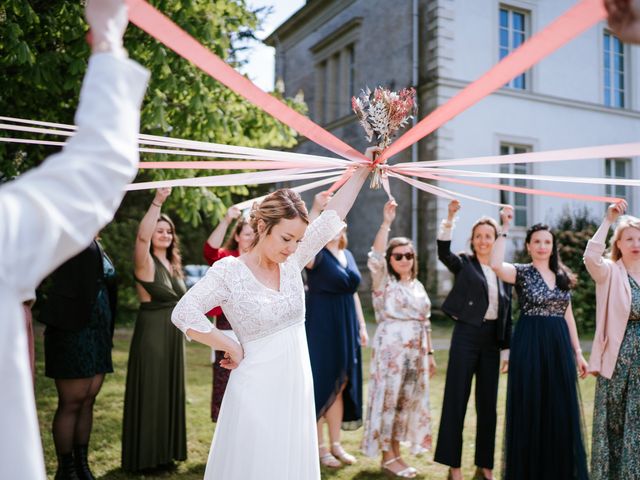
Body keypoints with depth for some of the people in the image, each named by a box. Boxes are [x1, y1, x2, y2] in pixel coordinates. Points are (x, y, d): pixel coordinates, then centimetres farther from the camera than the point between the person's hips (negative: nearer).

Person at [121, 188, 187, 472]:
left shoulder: (172, 265, 11)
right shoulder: (146, 262, -10)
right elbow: (142, 237, -31)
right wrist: (157, 202, -37)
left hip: (173, 334, 8)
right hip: (150, 334, -7)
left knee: (170, 393, 13)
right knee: (148, 394, -1)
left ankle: (164, 453, 26)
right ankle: (143, 457, 12)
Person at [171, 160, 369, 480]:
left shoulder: (292, 262, 2)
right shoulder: (229, 271, -11)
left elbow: (334, 215, 3)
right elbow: (183, 314, -17)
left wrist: (364, 168, 4)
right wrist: (232, 348, -12)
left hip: (296, 386, 5)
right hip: (257, 389, -5)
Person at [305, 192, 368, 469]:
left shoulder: (348, 255, 13)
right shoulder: (317, 255, -9)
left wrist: (361, 325, 15)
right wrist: (316, 208, -36)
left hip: (345, 329, 7)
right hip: (320, 328, -7)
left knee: (340, 386, 13)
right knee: (320, 385, 2)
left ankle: (335, 444, 26)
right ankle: (319, 447, 16)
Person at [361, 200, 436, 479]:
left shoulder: (418, 286, 14)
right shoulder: (383, 281, -3)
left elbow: (425, 322, 17)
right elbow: (375, 257, -23)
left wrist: (429, 353, 15)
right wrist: (386, 223, -29)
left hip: (416, 350, 6)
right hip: (390, 348, -6)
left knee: (408, 401, 10)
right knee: (389, 399, -2)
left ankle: (396, 454, 23)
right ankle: (388, 457, 10)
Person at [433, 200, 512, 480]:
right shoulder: (464, 264, 2)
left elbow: (507, 314, 11)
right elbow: (443, 252, -20)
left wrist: (507, 350, 8)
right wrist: (450, 218, -31)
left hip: (492, 338, 4)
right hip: (466, 335, -4)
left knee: (488, 402, 10)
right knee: (457, 398, 0)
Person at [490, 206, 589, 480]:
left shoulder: (562, 276, 12)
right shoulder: (522, 272, -3)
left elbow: (568, 316, 15)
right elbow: (496, 265, -25)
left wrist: (577, 352, 12)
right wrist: (505, 228, -21)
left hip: (559, 346, 5)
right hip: (530, 345, -5)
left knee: (561, 411, 9)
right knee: (530, 409, 2)